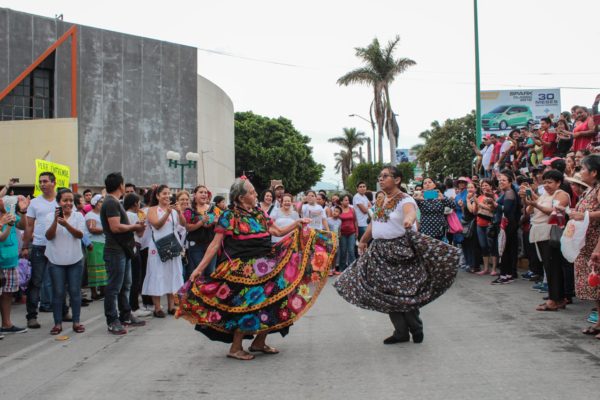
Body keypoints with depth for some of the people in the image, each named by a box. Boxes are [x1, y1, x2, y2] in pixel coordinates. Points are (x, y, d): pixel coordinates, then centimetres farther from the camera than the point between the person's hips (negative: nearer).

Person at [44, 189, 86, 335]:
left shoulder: (78, 216, 0)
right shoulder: (51, 216, -1)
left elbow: (80, 235, -12)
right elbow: (49, 236, -10)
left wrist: (66, 224, -27)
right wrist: (55, 220, -23)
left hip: (75, 260, 1)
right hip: (56, 261, 0)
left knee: (75, 291, 5)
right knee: (58, 292, 4)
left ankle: (76, 322, 13)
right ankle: (57, 323, 11)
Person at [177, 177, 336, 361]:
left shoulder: (259, 214, 11)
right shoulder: (229, 217, -6)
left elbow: (279, 232, 21)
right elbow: (215, 245, -8)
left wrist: (298, 223, 10)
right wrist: (199, 268, -13)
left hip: (265, 267, 6)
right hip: (244, 270, -6)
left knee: (272, 303, 6)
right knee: (248, 306, -7)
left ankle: (259, 342, 23)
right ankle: (235, 348, 10)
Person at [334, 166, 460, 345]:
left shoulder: (405, 199, -12)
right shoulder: (380, 201, 12)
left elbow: (411, 211, -35)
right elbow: (373, 224, 24)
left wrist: (409, 219, -58)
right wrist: (363, 241, 32)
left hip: (401, 251, -7)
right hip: (381, 252, 7)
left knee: (404, 293, -4)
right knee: (387, 294, 6)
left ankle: (416, 330, 16)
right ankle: (401, 332, 16)